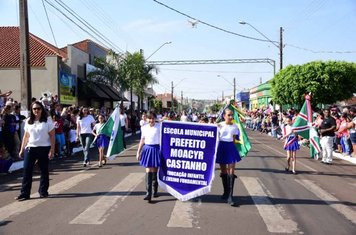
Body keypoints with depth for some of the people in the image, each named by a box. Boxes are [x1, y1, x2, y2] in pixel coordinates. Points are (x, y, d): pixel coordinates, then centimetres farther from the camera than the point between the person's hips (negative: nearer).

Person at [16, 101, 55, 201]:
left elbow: (52, 136, -6)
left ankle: (43, 191, 19)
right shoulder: (28, 121, 8)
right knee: (27, 171, -1)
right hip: (30, 148, 3)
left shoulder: (48, 121, -4)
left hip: (44, 149, -3)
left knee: (44, 171, 7)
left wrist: (52, 150, -12)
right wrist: (22, 149, 8)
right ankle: (24, 193, 6)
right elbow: (26, 136, 11)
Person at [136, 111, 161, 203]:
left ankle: (155, 191, 26)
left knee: (154, 170, 7)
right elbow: (142, 141, 13)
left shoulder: (159, 126, -5)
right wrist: (138, 151, 12)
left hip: (156, 149, -2)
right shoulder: (144, 127, 7)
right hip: (147, 149, 3)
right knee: (148, 171, -3)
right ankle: (148, 193, -2)